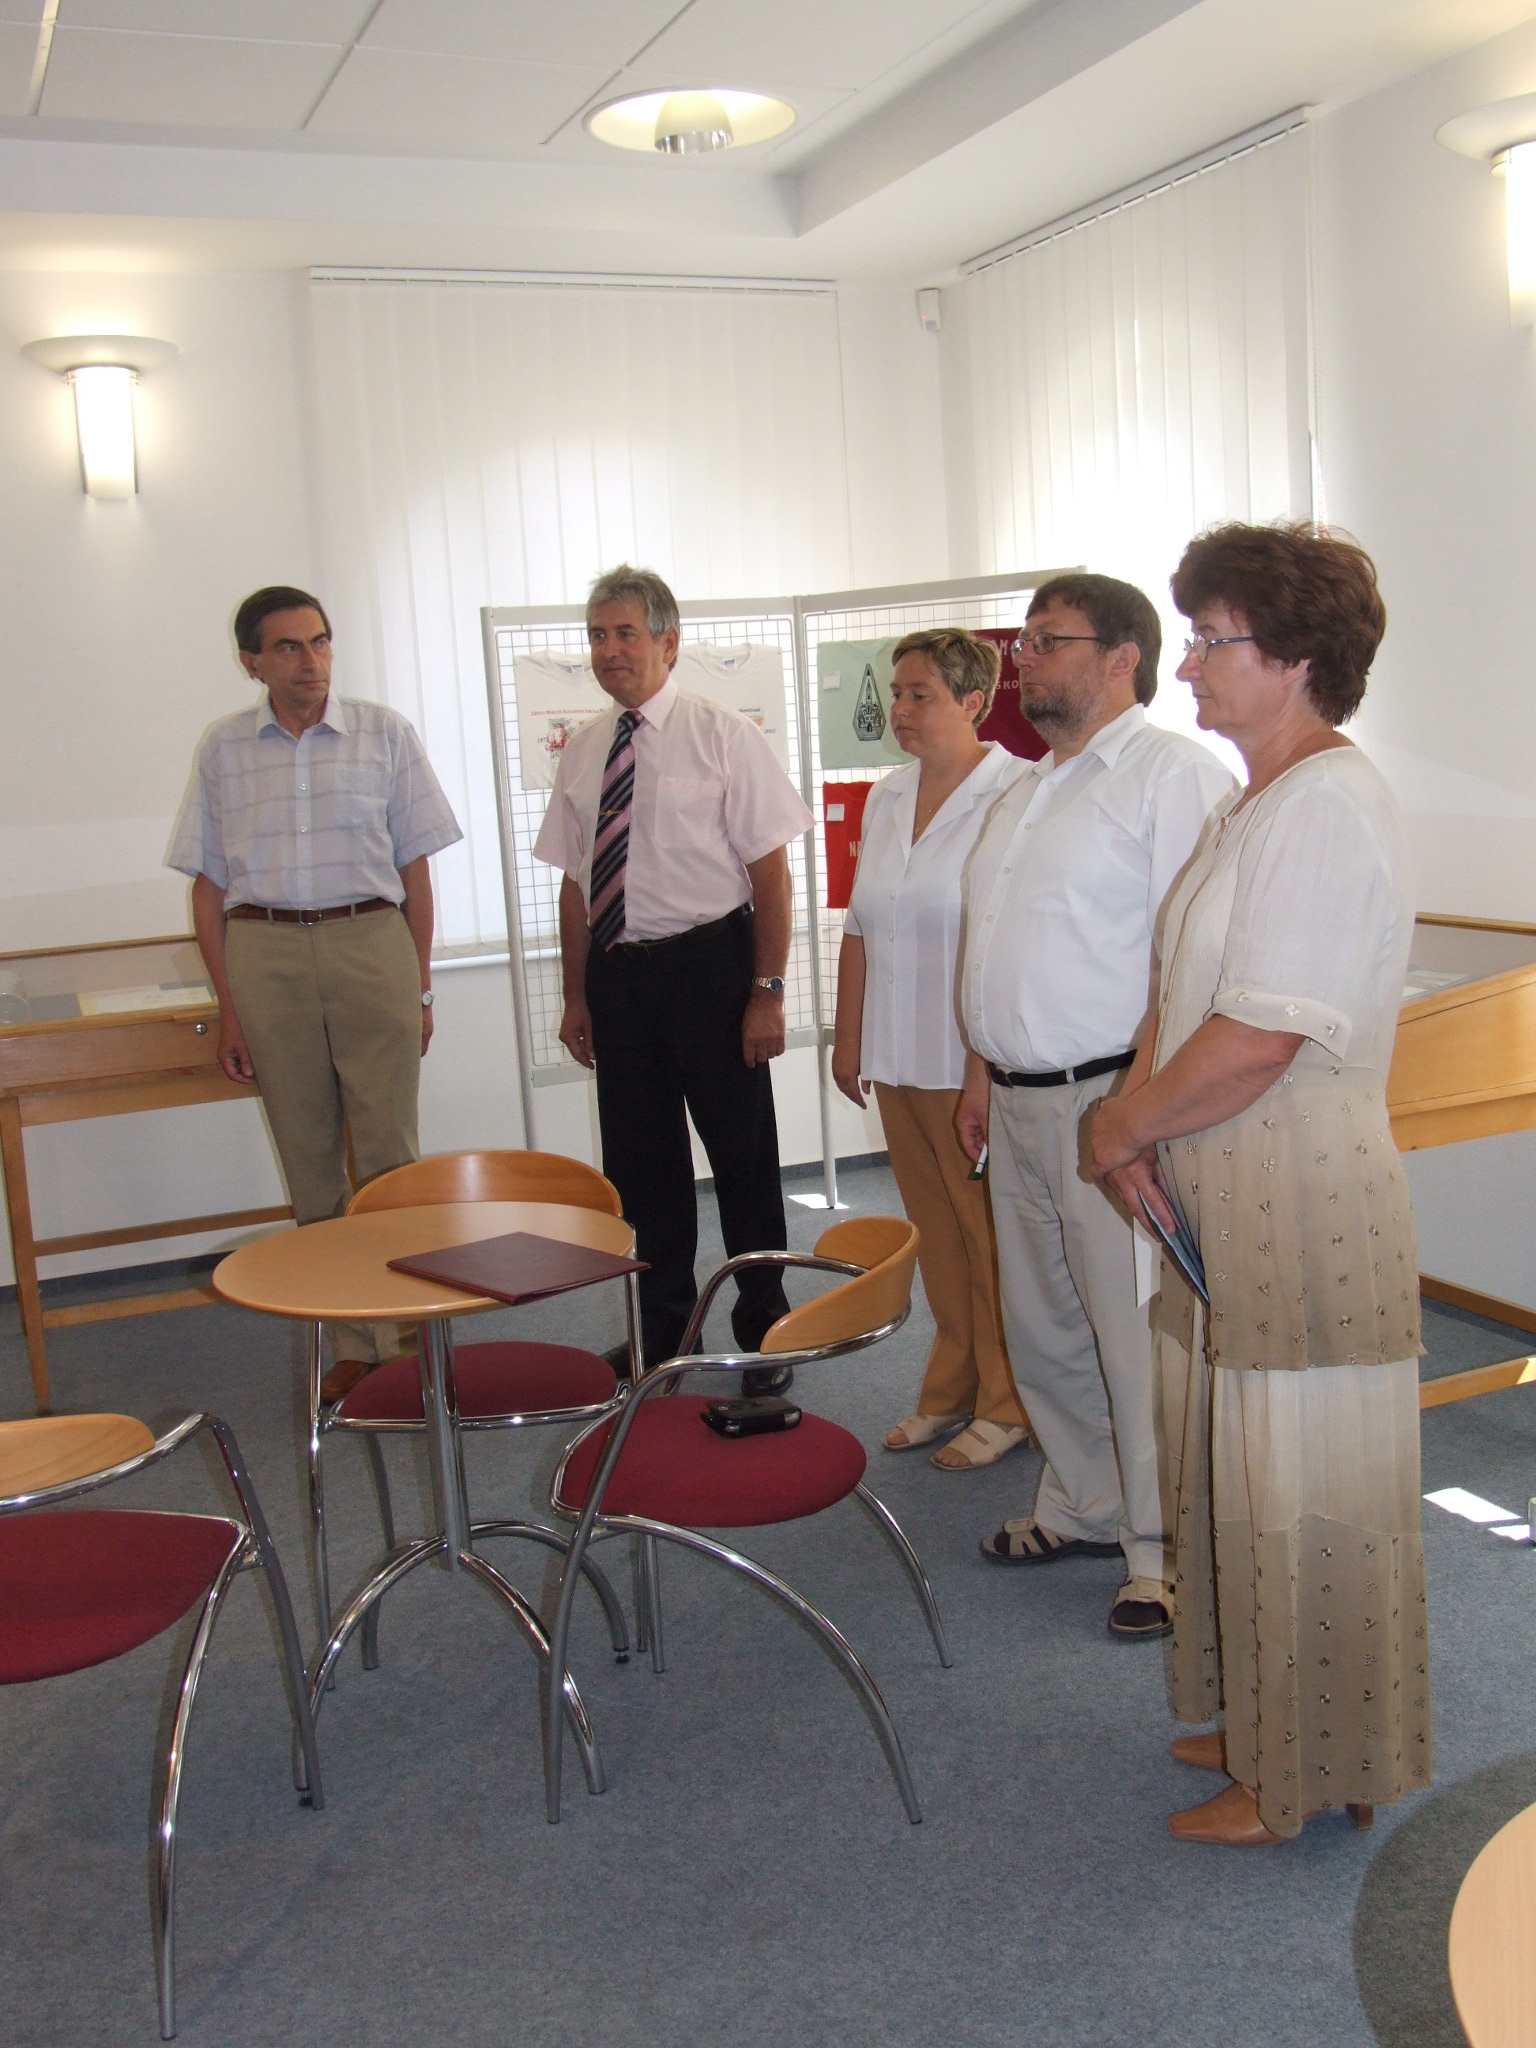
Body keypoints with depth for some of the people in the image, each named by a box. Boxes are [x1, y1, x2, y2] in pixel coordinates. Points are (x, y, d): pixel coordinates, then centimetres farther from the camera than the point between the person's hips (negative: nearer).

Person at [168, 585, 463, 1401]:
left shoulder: (383, 732, 3)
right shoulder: (224, 749, 7)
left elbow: (414, 866, 5)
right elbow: (209, 884, 8)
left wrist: (418, 986, 2)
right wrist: (228, 1006, 4)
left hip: (369, 942, -2)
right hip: (265, 952, 2)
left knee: (388, 1155, -2)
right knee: (310, 1161, 7)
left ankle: (406, 1334, 8)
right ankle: (352, 1347, 17)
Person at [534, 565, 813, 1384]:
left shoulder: (723, 736, -6)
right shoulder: (582, 751, 8)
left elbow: (770, 872, -8)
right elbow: (576, 882, 12)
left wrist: (767, 992, -13)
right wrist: (577, 995, 10)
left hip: (709, 964, -4)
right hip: (617, 972, 5)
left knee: (742, 1155, 7)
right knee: (639, 1161, 13)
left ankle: (764, 1329, 24)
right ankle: (659, 1328, 30)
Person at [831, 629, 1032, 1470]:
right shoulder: (887, 798, 11)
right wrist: (848, 1038, 16)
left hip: (979, 1062, -7)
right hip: (898, 1059, 7)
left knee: (993, 1233, 3)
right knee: (936, 1231, 15)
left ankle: (1007, 1405, 18)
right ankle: (951, 1390, 29)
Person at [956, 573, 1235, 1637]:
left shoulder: (1175, 772, -11)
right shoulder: (1028, 791, 18)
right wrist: (983, 1072, 19)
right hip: (1021, 1105, 9)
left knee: (1141, 1337, 0)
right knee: (1043, 1328, 17)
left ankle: (1168, 1554, 16)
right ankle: (1084, 1507, 35)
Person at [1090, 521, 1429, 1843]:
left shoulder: (1327, 807, -19)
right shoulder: (1257, 803, 14)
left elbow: (1255, 1042, -24)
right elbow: (1187, 993, 16)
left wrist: (1122, 1129, -10)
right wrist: (1142, 1118, 0)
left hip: (1306, 1207, -10)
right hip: (1228, 1201, 10)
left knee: (1302, 1494, 4)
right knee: (1244, 1477, 19)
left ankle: (1305, 1781, 21)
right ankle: (1263, 1725, 36)